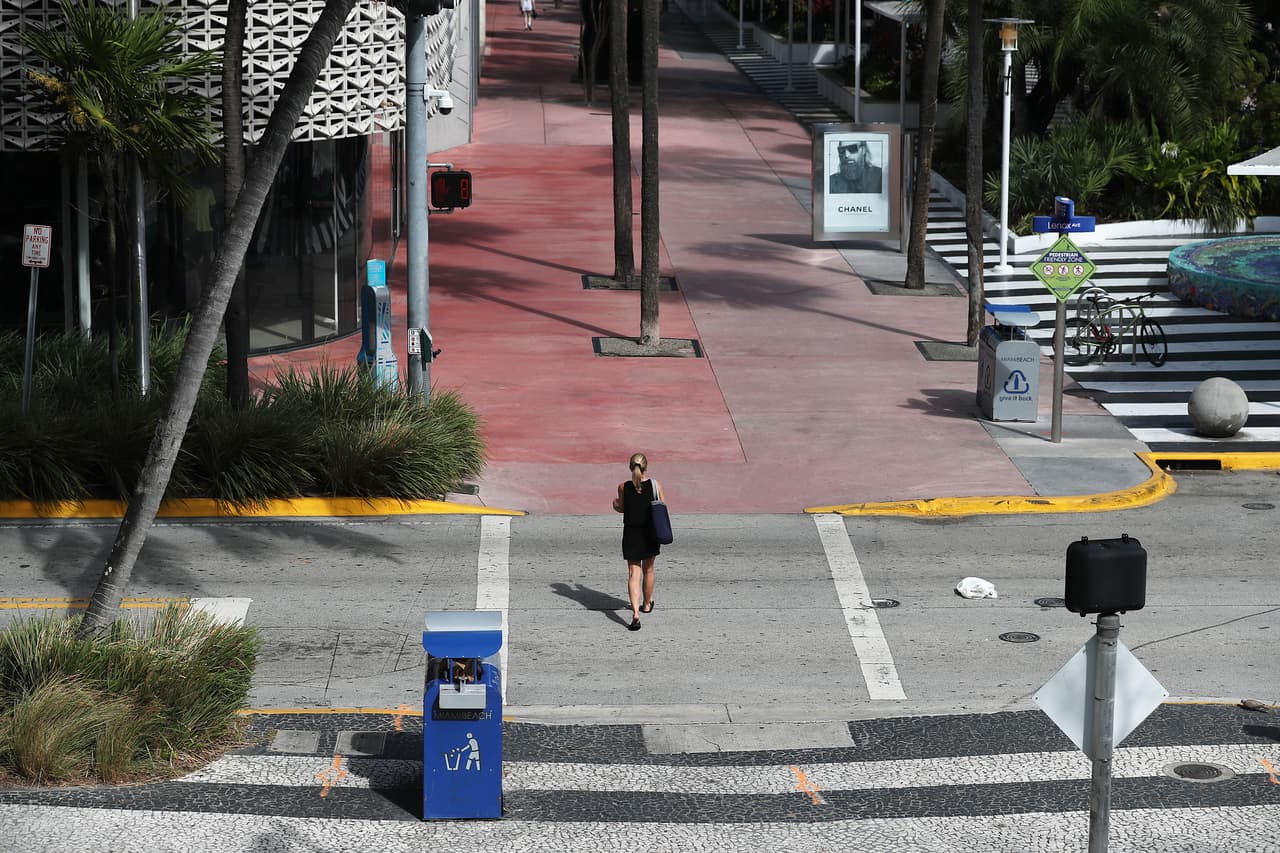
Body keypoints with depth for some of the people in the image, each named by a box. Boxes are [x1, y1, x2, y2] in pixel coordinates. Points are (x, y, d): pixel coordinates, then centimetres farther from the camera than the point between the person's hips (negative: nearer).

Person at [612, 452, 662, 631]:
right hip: (651, 534, 1)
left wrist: (615, 505, 25)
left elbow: (622, 508, 2)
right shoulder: (656, 485, -11)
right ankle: (647, 605, 40)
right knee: (648, 570, 21)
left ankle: (635, 613, -15)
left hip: (631, 534, -1)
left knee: (633, 574, 0)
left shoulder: (623, 487, -12)